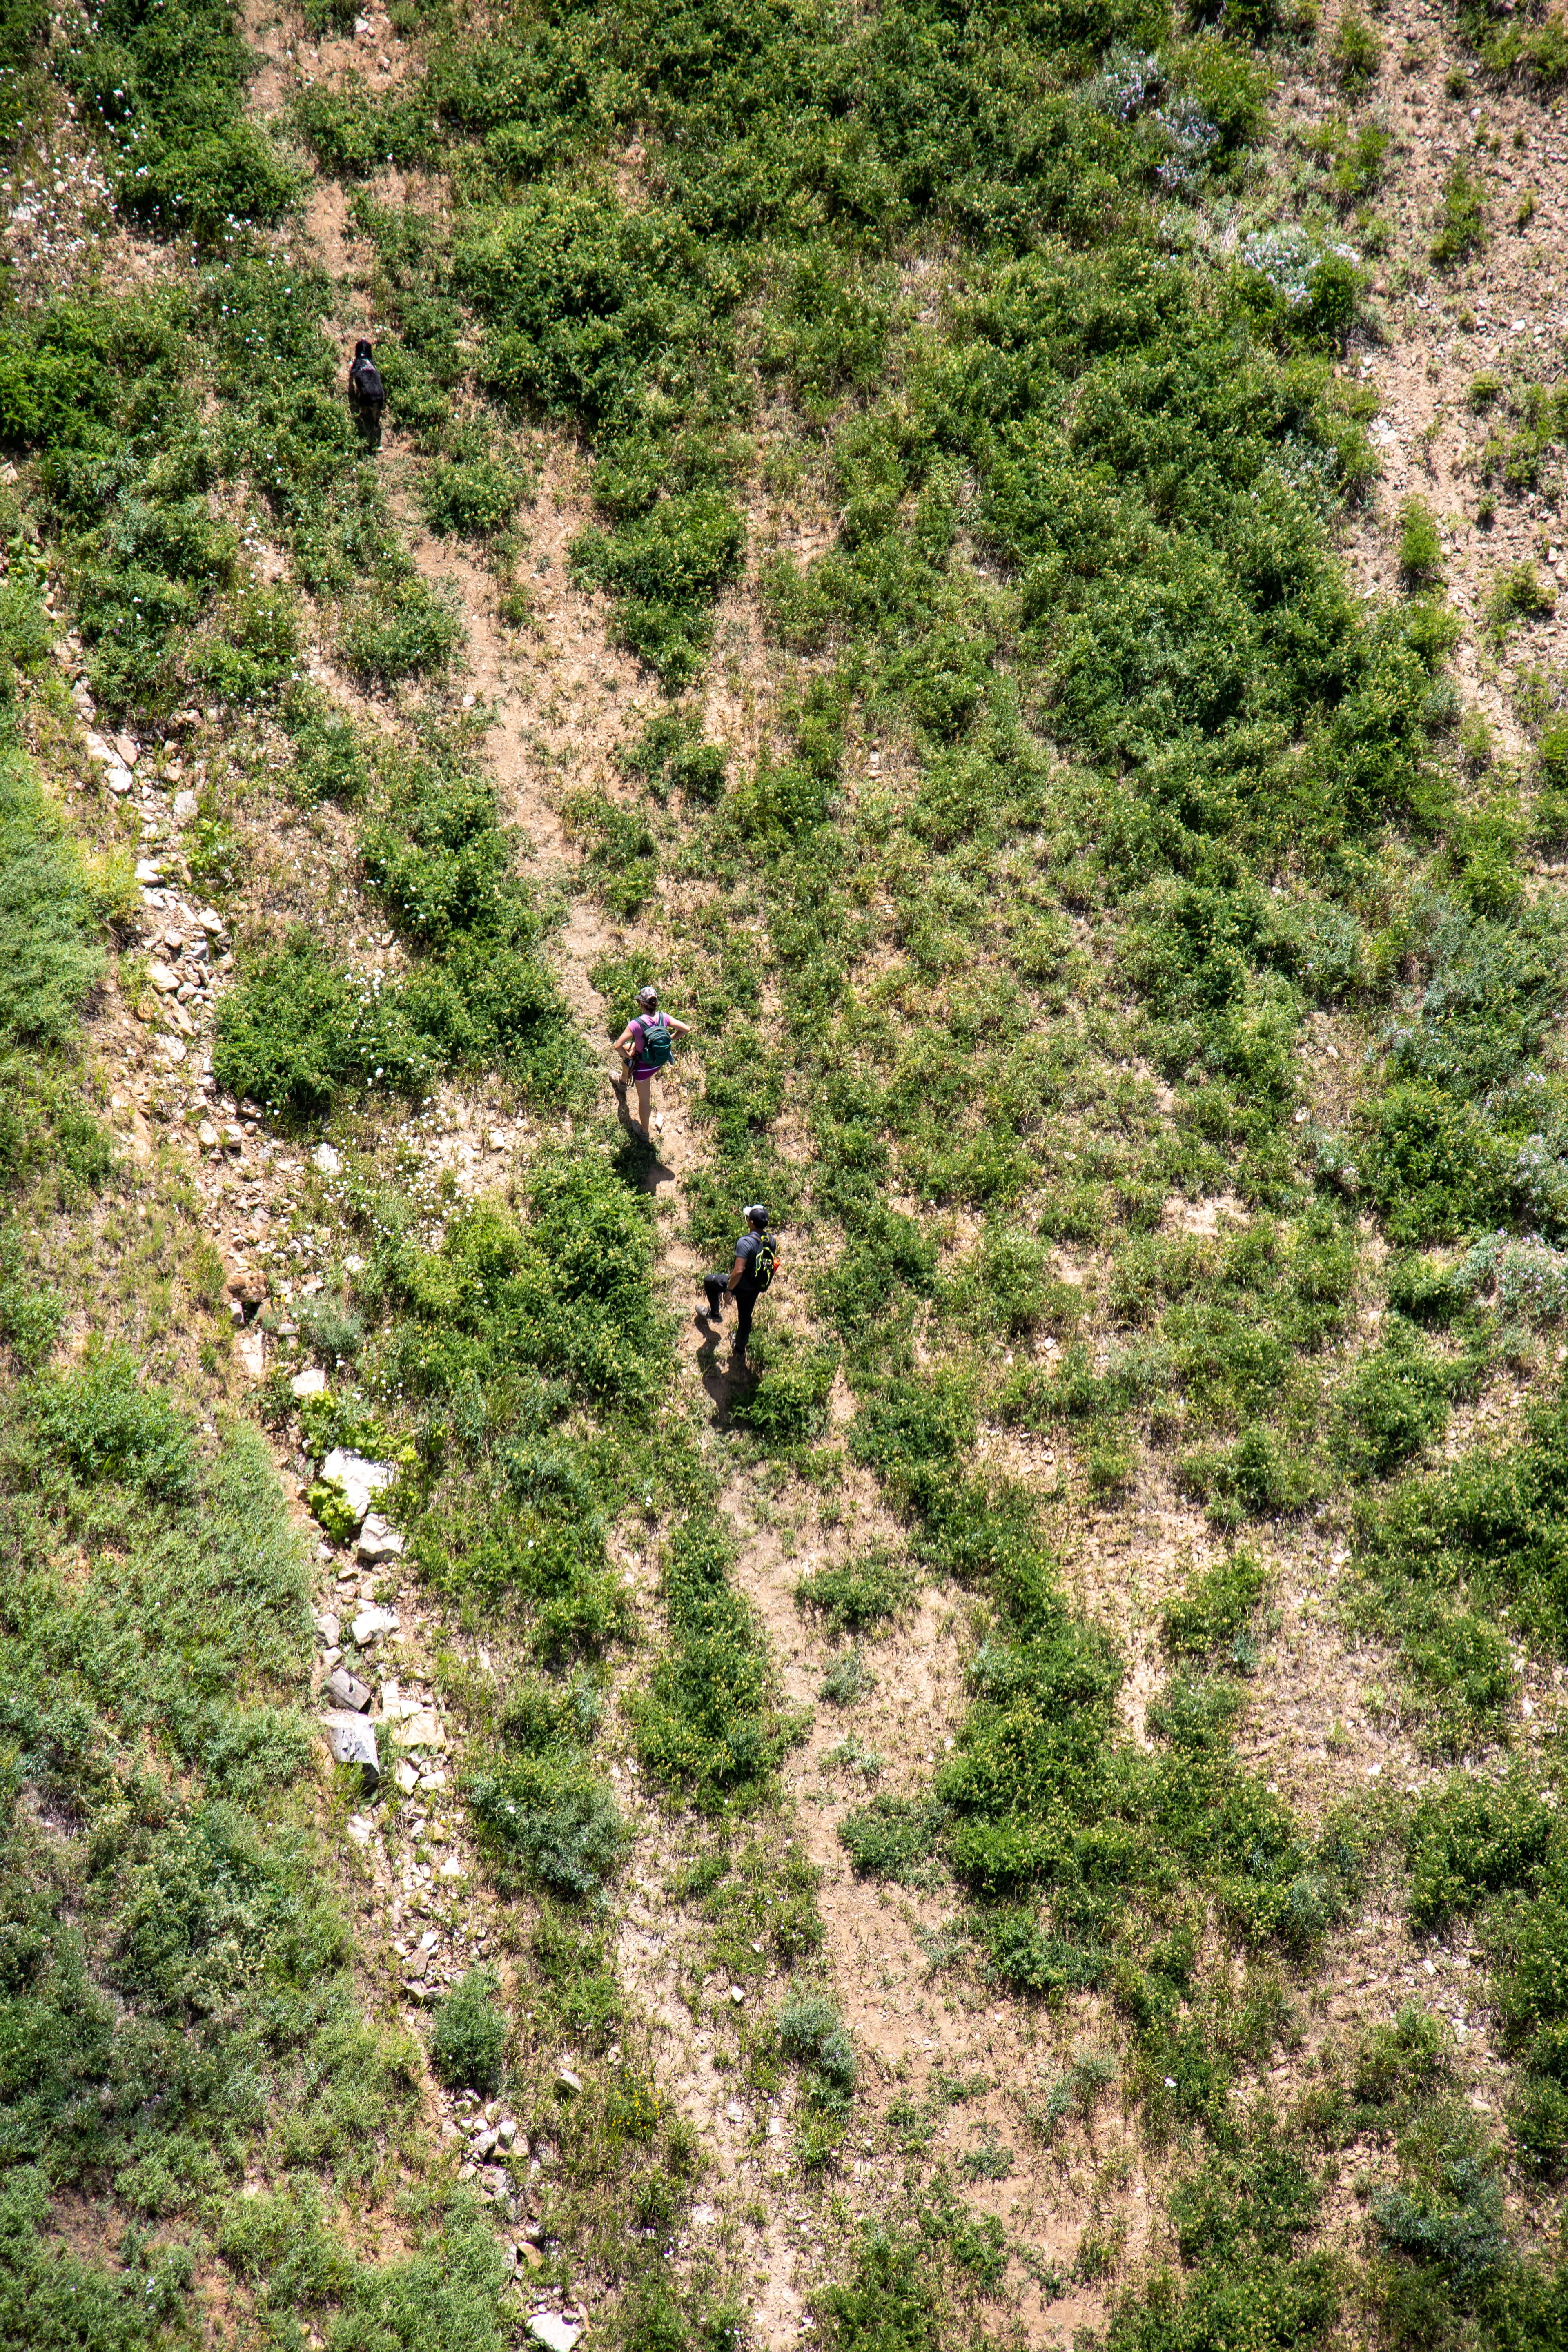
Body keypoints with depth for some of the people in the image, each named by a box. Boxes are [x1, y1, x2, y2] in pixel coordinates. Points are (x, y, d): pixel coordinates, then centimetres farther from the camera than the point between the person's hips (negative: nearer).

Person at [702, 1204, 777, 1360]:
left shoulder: (746, 1242, -31)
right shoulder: (771, 1240, -8)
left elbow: (738, 1271, -33)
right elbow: (774, 1263, 7)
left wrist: (729, 1290, -19)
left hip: (742, 1286, -7)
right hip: (758, 1287, 7)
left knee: (709, 1281, 19)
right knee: (745, 1316, 27)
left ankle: (715, 1313, 37)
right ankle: (740, 1349, 43)